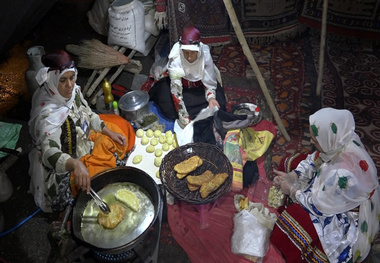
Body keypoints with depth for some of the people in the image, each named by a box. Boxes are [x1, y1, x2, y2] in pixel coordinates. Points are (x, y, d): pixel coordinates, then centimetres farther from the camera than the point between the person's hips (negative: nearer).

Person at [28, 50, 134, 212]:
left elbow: (89, 115, 2)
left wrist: (110, 133, -3)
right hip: (66, 167, -8)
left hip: (85, 137, 8)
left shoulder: (73, 91, -14)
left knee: (121, 127, 10)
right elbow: (50, 154, -46)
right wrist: (75, 164, -65)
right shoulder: (47, 114, -37)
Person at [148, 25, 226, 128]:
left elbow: (209, 81, -19)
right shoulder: (175, 60, -34)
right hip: (181, 84, -1)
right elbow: (176, 91, -34)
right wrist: (184, 118, -40)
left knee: (216, 105, -18)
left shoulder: (205, 56, -30)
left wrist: (211, 98, -41)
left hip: (200, 84, 1)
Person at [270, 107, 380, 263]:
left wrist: (292, 190, -14)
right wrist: (291, 176, -12)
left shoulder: (343, 174, -42)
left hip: (346, 218, -8)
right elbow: (315, 160, -2)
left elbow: (319, 205, -26)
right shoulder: (342, 140, -20)